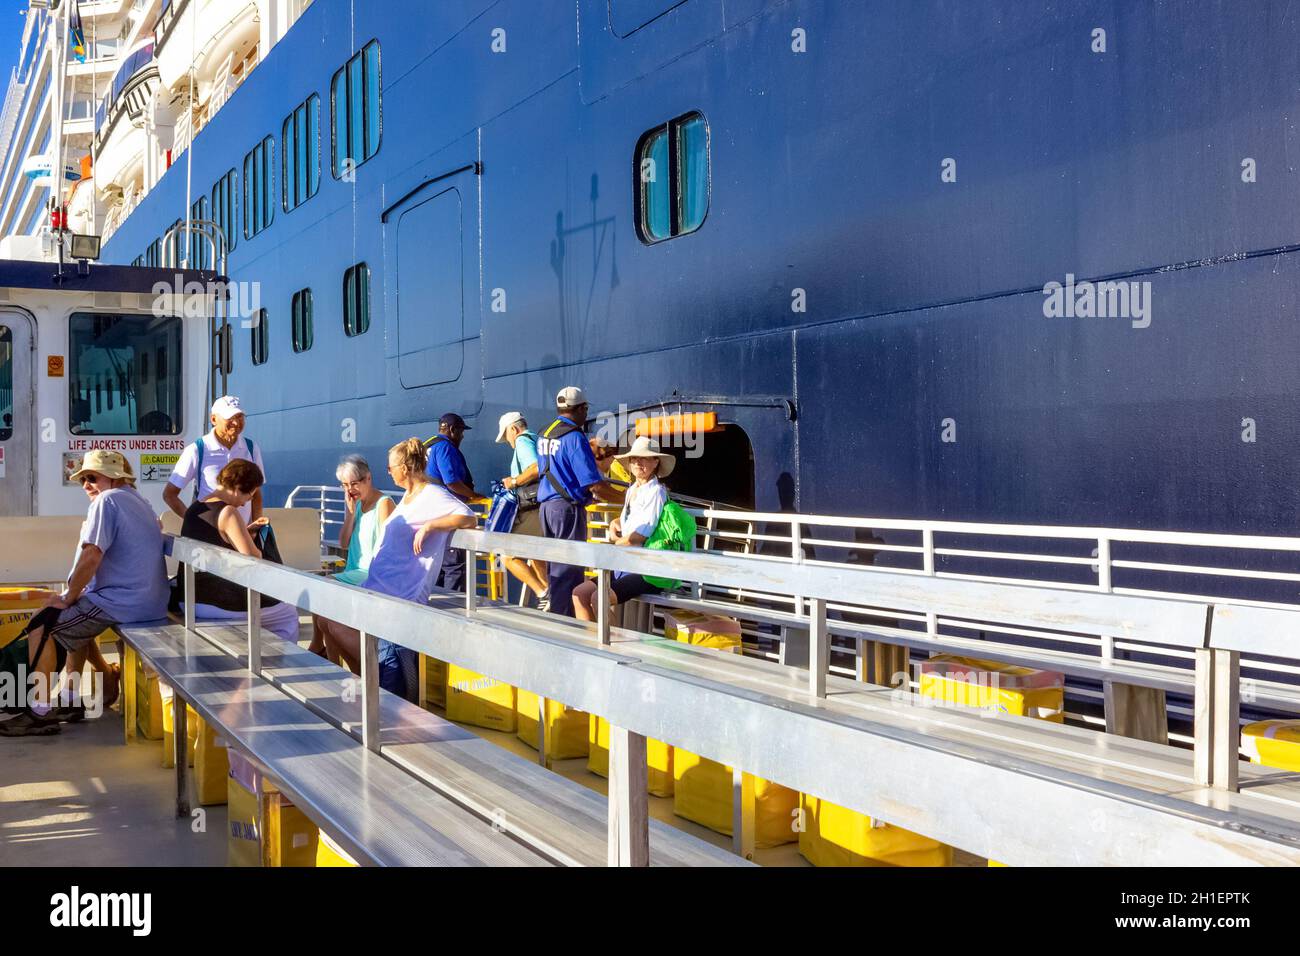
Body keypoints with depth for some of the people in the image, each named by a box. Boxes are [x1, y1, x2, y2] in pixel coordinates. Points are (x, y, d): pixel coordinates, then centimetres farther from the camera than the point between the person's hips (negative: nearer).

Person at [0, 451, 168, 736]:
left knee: (42, 625, -1)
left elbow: (91, 557, -20)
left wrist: (68, 598, -7)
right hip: (150, 601, 10)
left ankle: (40, 712, 1)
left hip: (124, 602, -10)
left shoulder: (107, 500, -10)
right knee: (73, 620, 28)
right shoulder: (139, 502, 19)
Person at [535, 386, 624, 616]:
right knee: (568, 570, -5)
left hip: (546, 505, 9)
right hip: (568, 508, -9)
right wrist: (625, 498, -6)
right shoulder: (574, 437, -15)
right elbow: (594, 485, -18)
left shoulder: (544, 434, 11)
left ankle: (554, 616, 21)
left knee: (554, 566, 15)